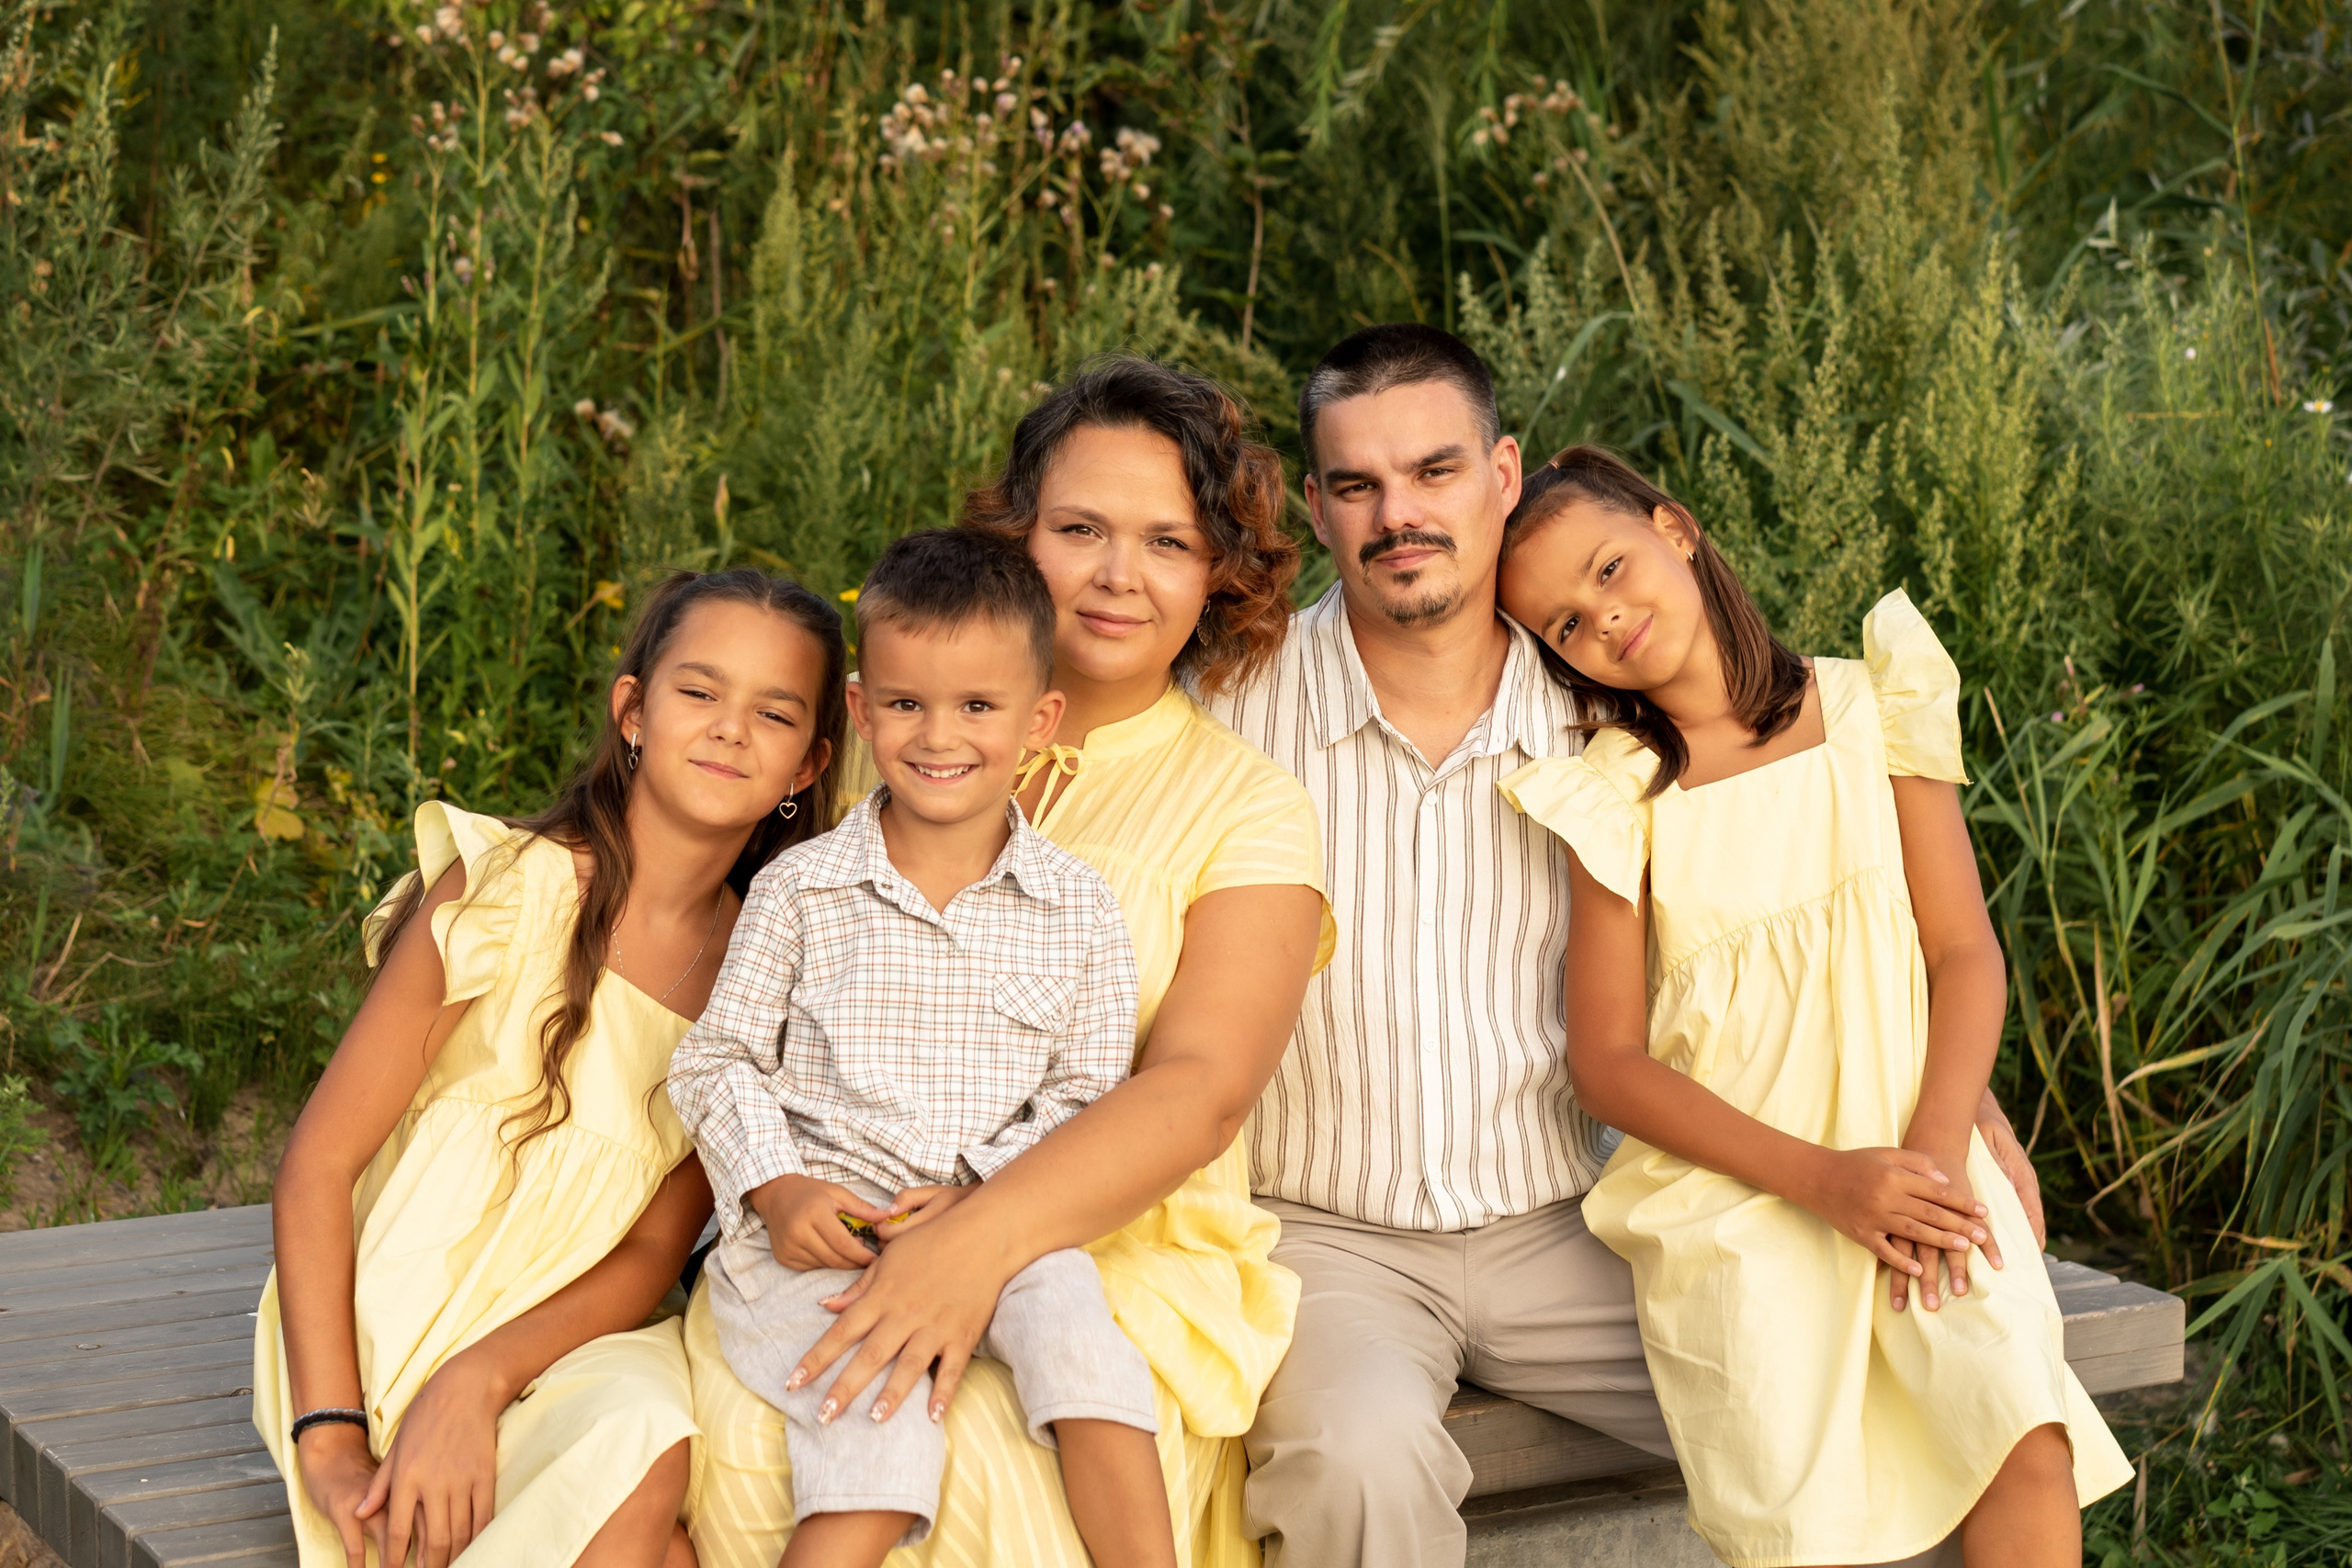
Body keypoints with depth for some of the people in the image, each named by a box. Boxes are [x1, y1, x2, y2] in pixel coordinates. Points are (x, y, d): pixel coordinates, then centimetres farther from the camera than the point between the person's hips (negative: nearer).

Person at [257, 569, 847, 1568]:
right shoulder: (509, 889, -12)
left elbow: (654, 1252, -3)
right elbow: (320, 1160, -11)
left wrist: (481, 1378, -20)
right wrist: (331, 1437, -18)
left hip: (566, 1348, 4)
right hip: (388, 1341, -4)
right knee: (637, 1462, -30)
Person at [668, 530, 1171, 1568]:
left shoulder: (1076, 909, 7)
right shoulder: (800, 889, 6)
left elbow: (1085, 1099, 6)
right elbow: (717, 1063, 9)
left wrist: (977, 1192, -10)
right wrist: (777, 1189, -8)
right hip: (814, 1229, -1)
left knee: (1065, 1300, -30)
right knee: (883, 1412, -28)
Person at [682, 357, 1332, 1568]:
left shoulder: (1247, 811, 6)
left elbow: (1201, 1091, -10)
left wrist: (985, 1237, -26)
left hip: (1119, 1253, -2)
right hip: (848, 1231, 2)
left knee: (989, 1464, -34)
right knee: (747, 1433, -31)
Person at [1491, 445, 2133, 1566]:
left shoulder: (1868, 707, 5)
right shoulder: (1615, 796, 1)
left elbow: (1965, 951, 4)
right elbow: (1607, 1061, -2)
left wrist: (1936, 1153, -13)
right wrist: (1819, 1178, -14)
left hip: (1909, 1162, 1)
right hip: (1730, 1189, -1)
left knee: (2029, 1445, -21)